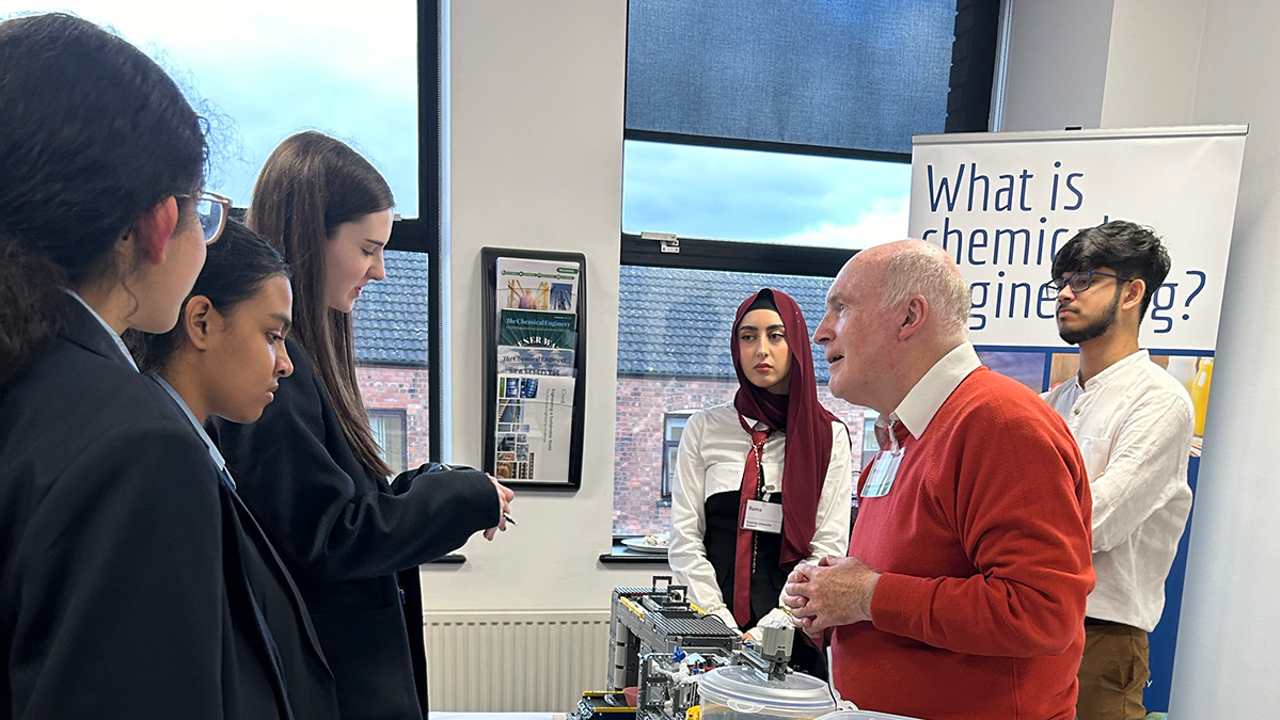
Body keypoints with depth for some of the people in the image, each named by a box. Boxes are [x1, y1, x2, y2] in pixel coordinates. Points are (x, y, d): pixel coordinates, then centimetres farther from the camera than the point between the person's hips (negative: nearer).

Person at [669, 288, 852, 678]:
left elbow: (829, 548, -4)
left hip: (794, 636, 0)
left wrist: (768, 629, -12)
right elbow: (684, 540, 0)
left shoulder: (829, 435, 0)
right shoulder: (704, 429, 3)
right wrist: (727, 630, -9)